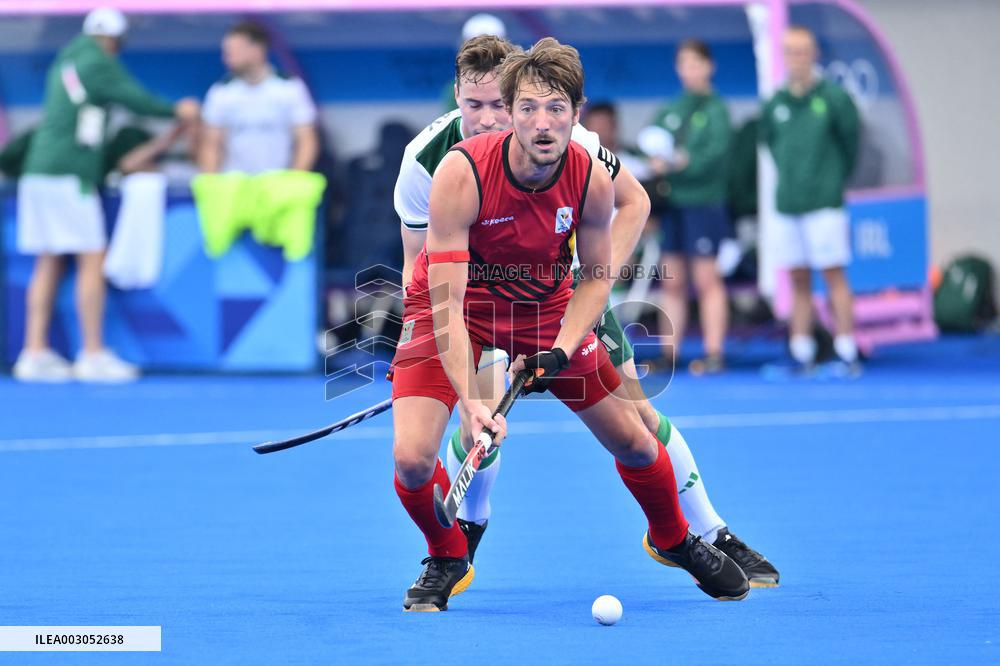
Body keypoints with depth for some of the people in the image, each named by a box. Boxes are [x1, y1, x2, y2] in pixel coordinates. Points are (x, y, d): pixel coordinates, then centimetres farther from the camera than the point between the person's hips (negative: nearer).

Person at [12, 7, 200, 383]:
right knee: (92, 260, -6)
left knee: (48, 264, 7)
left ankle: (35, 353, 3)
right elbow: (136, 100, -6)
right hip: (69, 175, -8)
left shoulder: (67, 60, 19)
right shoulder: (98, 63, -7)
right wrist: (177, 111, 9)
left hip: (39, 172, 8)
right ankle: (93, 355, -7)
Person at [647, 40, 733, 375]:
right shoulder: (669, 109, 15)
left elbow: (717, 149, -14)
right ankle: (668, 355, 10)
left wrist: (686, 162, -28)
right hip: (671, 204, 5)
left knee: (707, 279, -5)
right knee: (672, 281, 7)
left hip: (704, 201, -5)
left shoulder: (716, 109, -1)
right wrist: (656, 160, -13)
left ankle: (713, 354, -4)